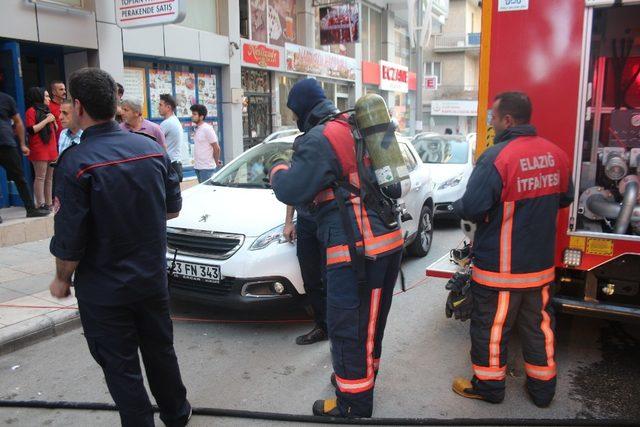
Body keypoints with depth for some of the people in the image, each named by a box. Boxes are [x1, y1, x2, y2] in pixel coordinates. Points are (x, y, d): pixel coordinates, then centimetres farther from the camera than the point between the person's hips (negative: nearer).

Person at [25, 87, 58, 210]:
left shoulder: (46, 110, 22)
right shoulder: (31, 111, -3)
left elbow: (55, 129, 27)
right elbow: (31, 130, -14)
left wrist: (53, 120, 7)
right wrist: (46, 120, -12)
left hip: (51, 148, 8)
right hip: (39, 150, -8)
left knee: (49, 178, 8)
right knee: (40, 178, -8)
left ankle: (49, 203, 12)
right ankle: (41, 204, -7)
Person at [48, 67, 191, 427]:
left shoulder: (76, 162, -19)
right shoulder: (152, 148, -3)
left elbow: (70, 239, -17)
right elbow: (173, 208, 6)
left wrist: (62, 279, 1)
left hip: (104, 289, -5)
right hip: (153, 277, 5)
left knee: (121, 366, 11)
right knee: (160, 350, 22)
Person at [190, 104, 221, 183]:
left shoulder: (207, 129, -14)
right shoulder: (197, 129, 12)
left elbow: (216, 148, -13)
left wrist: (216, 162, -2)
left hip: (206, 168, -8)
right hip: (197, 167, 9)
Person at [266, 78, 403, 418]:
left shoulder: (319, 139, -12)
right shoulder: (353, 128, 16)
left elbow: (291, 190, -16)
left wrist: (277, 167, 5)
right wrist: (293, 165, 26)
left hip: (356, 248, -9)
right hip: (389, 238, 10)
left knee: (348, 328, 2)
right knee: (370, 319, 23)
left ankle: (354, 406, 15)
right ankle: (362, 376, 42)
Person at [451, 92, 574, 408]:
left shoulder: (497, 157, -22)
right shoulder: (555, 153, 0)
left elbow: (471, 208, -23)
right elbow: (565, 198, 15)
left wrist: (458, 207, -2)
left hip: (499, 266, -6)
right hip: (541, 263, 7)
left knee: (491, 326, 10)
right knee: (538, 323, 19)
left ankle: (488, 385, 27)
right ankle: (542, 388, 34)